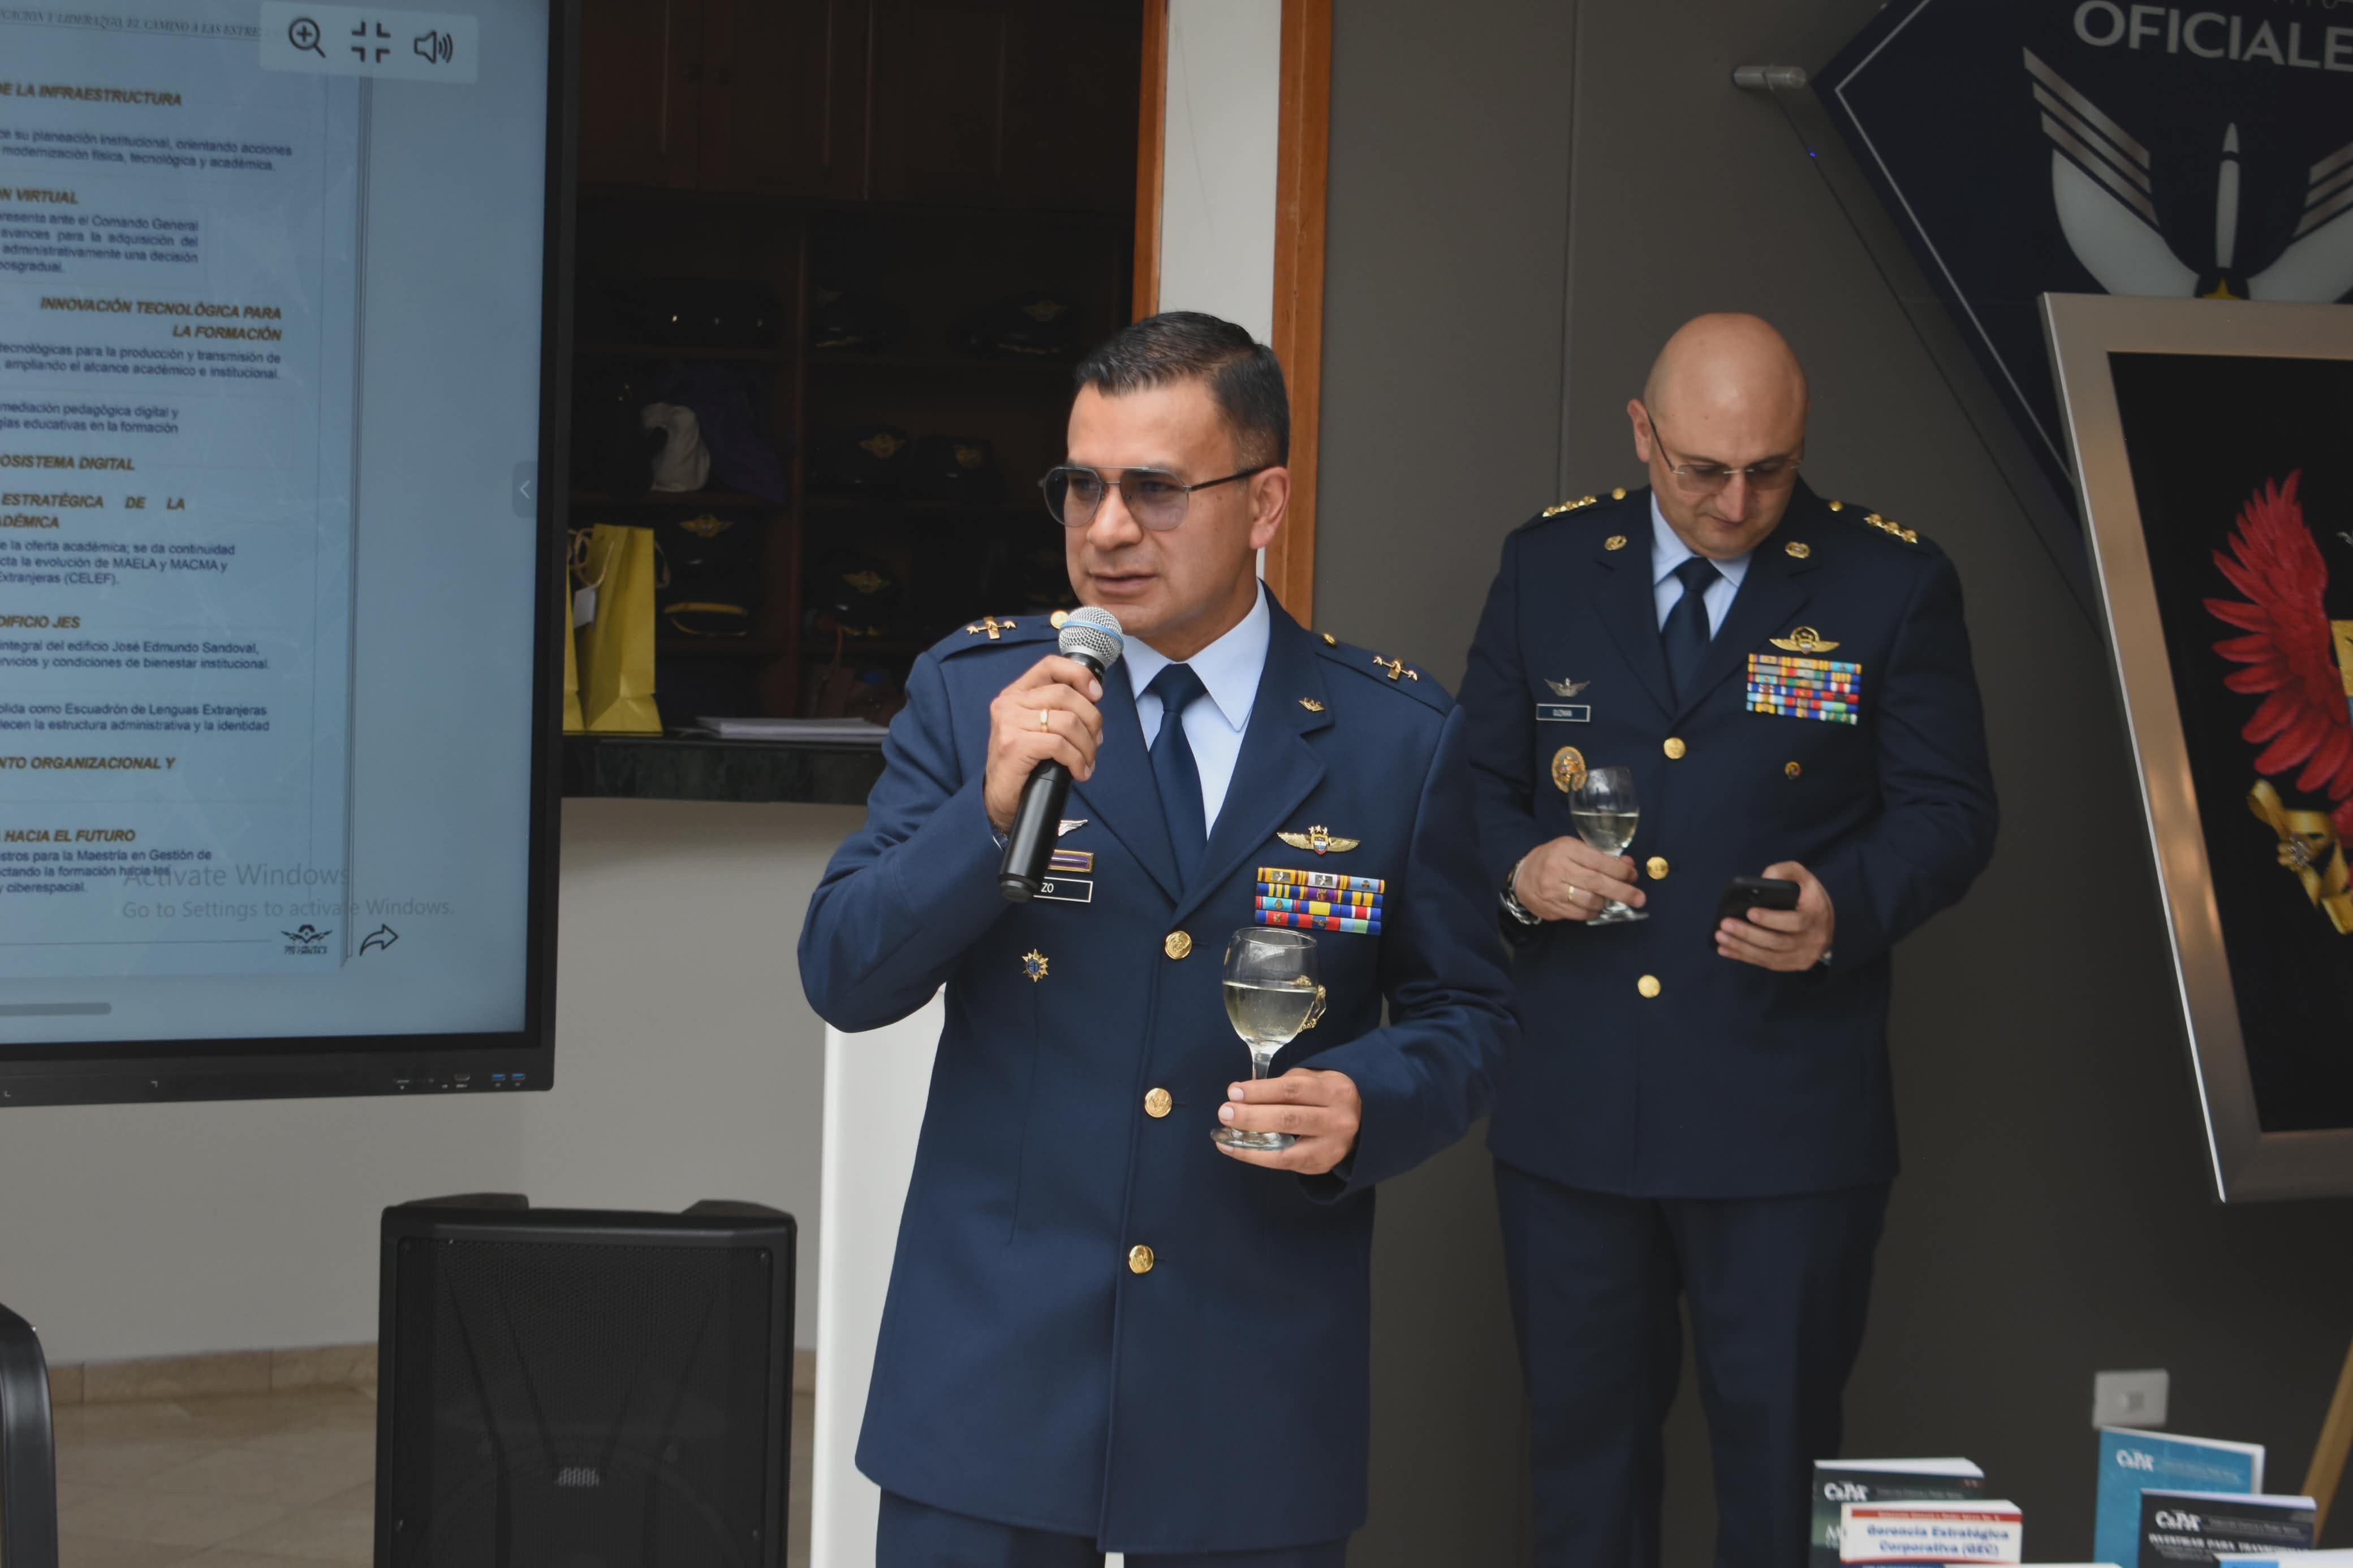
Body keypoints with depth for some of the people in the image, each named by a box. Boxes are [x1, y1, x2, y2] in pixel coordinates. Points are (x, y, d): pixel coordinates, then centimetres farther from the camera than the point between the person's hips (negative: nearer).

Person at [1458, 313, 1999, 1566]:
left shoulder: (1894, 583, -2)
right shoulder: (1547, 565, 6)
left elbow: (1948, 811, -1)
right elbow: (1477, 779, 12)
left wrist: (1847, 906, -21)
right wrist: (1519, 870, -11)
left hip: (1785, 1118, -2)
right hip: (1570, 1106, 3)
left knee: (1779, 1452, 6)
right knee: (1582, 1439, 14)